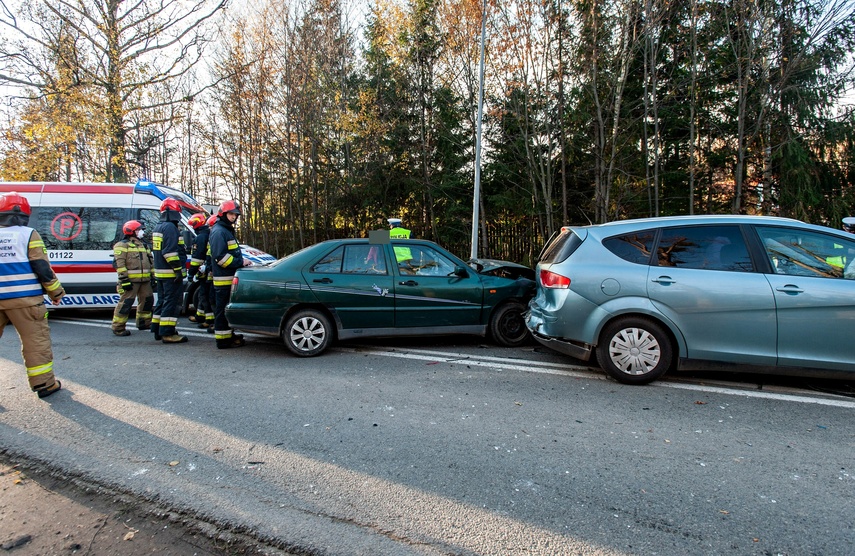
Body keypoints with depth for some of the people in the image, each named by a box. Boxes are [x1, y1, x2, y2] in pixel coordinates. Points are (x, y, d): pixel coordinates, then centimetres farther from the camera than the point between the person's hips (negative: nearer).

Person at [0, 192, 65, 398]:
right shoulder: (28, 235, -4)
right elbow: (42, 268, -7)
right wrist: (56, 292, 3)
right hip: (24, 298, -4)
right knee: (36, 340, 2)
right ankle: (44, 384, 6)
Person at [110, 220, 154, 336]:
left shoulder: (144, 245, 21)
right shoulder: (122, 245, -4)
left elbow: (150, 262, 26)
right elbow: (119, 264, -12)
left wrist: (152, 276, 20)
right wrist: (124, 279, -19)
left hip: (145, 280, 8)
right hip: (131, 280, -8)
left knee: (147, 300, 13)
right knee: (126, 302, -8)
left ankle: (144, 323, 27)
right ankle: (118, 327, -2)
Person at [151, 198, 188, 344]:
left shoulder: (158, 227, 19)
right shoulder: (170, 227, -14)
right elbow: (170, 251, -23)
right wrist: (178, 269, -22)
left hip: (160, 272, 11)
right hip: (171, 273, -11)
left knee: (162, 301, 17)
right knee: (172, 302, -8)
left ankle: (158, 330, 24)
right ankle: (168, 333, -9)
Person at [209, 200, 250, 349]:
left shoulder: (227, 231, 22)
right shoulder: (218, 232, -11)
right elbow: (220, 256, -21)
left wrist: (242, 261, 10)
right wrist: (240, 262, -18)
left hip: (230, 278, 10)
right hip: (224, 279, -10)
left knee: (227, 309, 17)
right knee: (223, 309, -6)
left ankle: (229, 335, 27)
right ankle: (223, 339, -1)